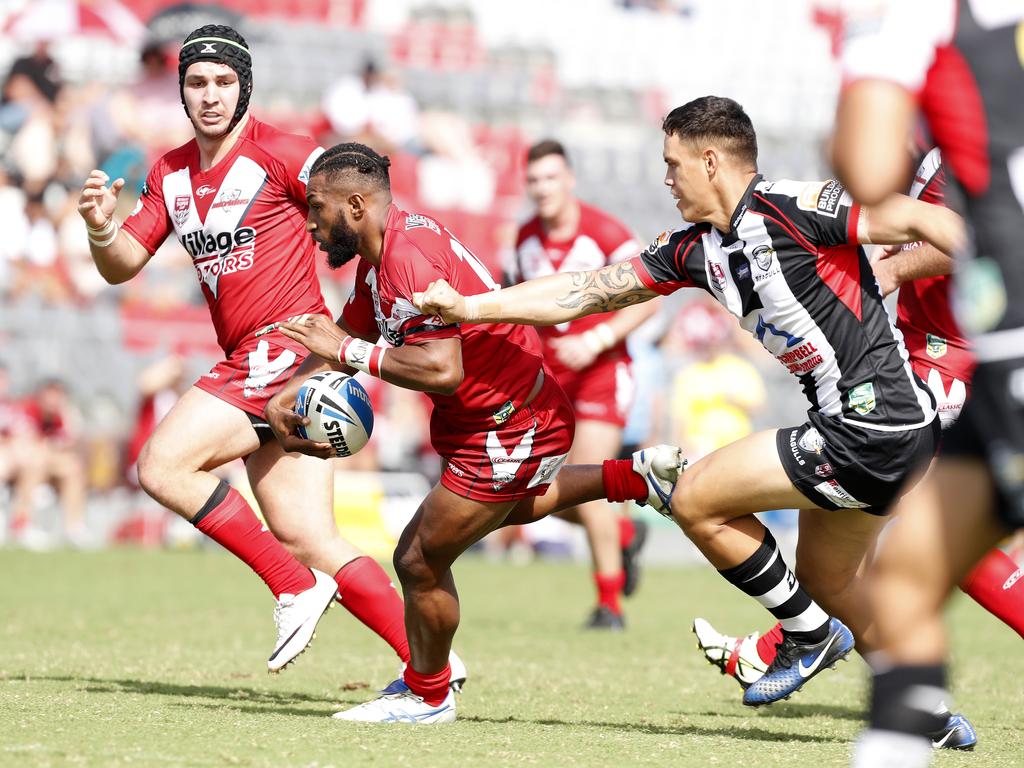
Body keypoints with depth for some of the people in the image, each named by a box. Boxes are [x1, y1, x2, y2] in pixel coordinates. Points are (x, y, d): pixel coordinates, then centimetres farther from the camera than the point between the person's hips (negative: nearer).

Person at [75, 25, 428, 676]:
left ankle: (296, 586, -9)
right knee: (311, 542, 1)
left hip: (289, 348, -7)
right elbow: (123, 267, 15)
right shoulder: (172, 174, 15)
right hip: (250, 368, 7)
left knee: (162, 466, -16)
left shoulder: (280, 153, -7)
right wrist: (102, 228, -8)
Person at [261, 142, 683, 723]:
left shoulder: (408, 256, -28)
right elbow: (345, 337, 16)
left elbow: (442, 369, -36)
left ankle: (425, 695, 18)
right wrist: (285, 397, 0)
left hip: (510, 429, -11)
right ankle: (641, 476, 35)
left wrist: (351, 352, -27)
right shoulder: (380, 256, 5)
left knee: (420, 562, -1)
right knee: (518, 506, 40)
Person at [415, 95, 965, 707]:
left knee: (698, 499, -3)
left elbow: (917, 220, -18)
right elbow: (588, 291, 16)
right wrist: (467, 306, 15)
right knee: (826, 580, 23)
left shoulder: (792, 209, -14)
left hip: (874, 423, -10)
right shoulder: (697, 249, 12)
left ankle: (811, 635, 11)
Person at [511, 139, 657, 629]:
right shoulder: (525, 239, 5)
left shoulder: (604, 233, -12)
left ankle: (610, 604, -1)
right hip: (548, 375, 6)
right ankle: (625, 534, 29)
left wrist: (596, 342, -20)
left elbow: (648, 296, -12)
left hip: (601, 371, -6)